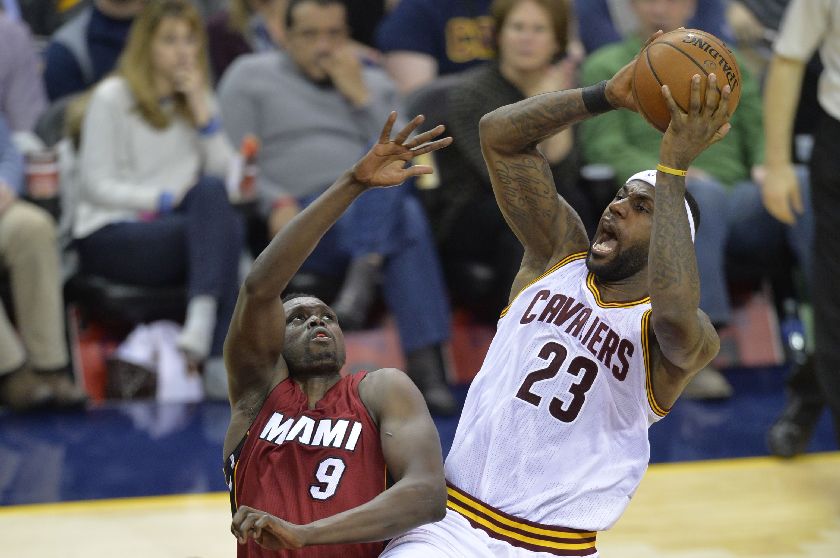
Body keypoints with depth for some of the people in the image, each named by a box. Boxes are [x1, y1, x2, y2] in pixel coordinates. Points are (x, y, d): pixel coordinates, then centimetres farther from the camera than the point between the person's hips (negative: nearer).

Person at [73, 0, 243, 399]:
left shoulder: (198, 99, 18)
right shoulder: (112, 97, 1)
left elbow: (224, 175, 5)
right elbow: (97, 185, -7)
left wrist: (201, 109, -3)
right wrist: (165, 199, -16)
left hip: (183, 225, 5)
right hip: (109, 235, -5)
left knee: (211, 193, -32)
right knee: (224, 228, -31)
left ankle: (203, 321, -44)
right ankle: (217, 357, -40)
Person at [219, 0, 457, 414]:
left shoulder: (375, 84, 25)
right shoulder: (250, 77, 15)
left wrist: (359, 96, 4)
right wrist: (276, 203, -17)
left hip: (380, 211, 4)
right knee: (407, 225, -35)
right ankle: (424, 364, -44)